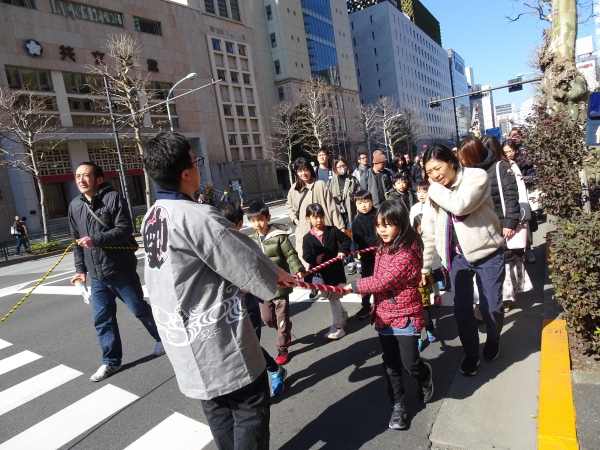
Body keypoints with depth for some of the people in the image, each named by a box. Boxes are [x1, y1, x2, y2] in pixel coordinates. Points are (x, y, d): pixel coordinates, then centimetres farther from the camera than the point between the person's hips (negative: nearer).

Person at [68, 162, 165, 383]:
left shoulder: (113, 198, -10)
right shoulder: (75, 205, 9)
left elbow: (125, 229, -17)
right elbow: (77, 241, 16)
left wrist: (95, 239, -27)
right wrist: (81, 269, 14)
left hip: (121, 270, -5)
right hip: (96, 275, 5)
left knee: (140, 309, 8)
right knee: (102, 319, 9)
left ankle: (163, 339, 30)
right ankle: (111, 361, 24)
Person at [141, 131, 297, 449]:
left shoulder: (151, 218, 4)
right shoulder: (196, 216, -24)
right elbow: (246, 260, -16)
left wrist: (232, 286, 15)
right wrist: (282, 276, 2)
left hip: (183, 336, 9)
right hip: (216, 339, -9)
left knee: (217, 407, 23)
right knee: (251, 405, 8)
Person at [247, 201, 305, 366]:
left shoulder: (279, 236, -11)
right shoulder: (252, 241, 3)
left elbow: (291, 255, -12)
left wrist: (298, 269, -27)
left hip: (281, 284, -5)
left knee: (282, 318, 6)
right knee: (266, 318, 12)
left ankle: (282, 348, 24)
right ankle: (286, 329, 42)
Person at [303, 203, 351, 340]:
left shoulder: (333, 230, -7)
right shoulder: (307, 238, -6)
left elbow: (346, 239, 3)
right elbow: (306, 256, -9)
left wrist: (343, 250, -13)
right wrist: (314, 259, -29)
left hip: (336, 270, -2)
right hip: (321, 272, 2)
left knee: (333, 298, 4)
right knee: (332, 297, 19)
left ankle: (337, 327, 15)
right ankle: (343, 316, 44)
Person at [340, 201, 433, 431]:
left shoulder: (408, 253, -22)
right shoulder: (382, 249, 4)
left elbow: (383, 282, -26)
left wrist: (352, 286, -19)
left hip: (405, 317, -6)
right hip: (384, 317, 7)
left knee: (410, 364, 3)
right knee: (391, 365, 12)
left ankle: (425, 375, 38)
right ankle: (398, 406, 28)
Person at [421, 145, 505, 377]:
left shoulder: (477, 176, -13)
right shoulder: (435, 193, 1)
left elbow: (460, 206, -33)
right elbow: (428, 232, 3)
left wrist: (435, 189, -19)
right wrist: (424, 267, 4)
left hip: (487, 254, -3)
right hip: (458, 257, 4)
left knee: (492, 307, 6)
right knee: (462, 309, 5)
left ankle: (493, 340, 39)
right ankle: (471, 352, 28)